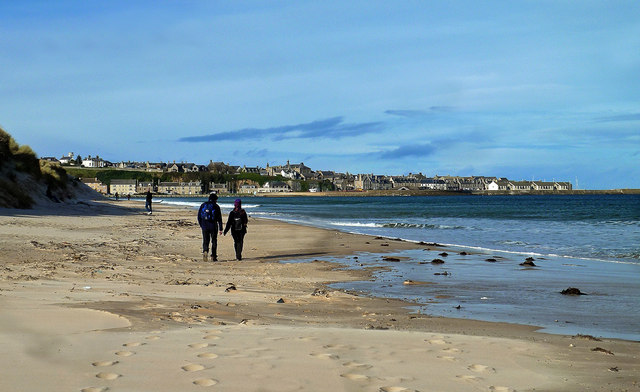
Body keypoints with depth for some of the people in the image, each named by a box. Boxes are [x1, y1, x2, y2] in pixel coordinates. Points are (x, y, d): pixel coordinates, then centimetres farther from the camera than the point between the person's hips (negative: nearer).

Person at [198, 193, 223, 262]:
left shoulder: (203, 205, 7)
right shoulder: (216, 206, -1)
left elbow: (199, 216, 8)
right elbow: (219, 218, -3)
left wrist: (201, 225, 18)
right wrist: (220, 229, -1)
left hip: (204, 226, 2)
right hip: (213, 226, -2)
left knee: (205, 241, 7)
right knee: (214, 241, 10)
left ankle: (205, 251, -22)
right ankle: (213, 257, 12)